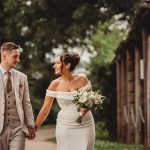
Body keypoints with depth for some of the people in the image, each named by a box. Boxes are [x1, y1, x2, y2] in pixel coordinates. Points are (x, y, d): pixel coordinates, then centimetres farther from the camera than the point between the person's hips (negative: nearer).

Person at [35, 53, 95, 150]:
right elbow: (45, 109, 0)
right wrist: (35, 129, -2)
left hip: (86, 125, 1)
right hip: (65, 127, -1)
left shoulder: (82, 79, -2)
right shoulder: (55, 84, -4)